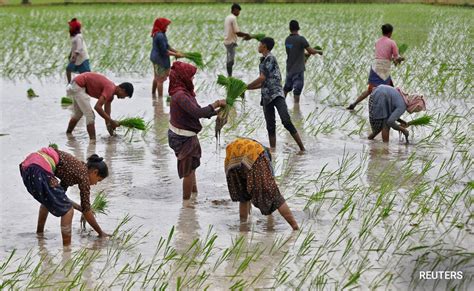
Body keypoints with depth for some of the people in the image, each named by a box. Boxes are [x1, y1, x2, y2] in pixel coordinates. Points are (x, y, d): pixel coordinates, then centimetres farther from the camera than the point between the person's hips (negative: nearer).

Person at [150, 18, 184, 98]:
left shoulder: (158, 34, 5)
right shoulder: (160, 36, -26)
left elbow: (167, 46, 12)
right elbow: (164, 51, -23)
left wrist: (176, 51, 5)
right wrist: (176, 54, -16)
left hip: (155, 57, 10)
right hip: (160, 59, -10)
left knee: (157, 77, 25)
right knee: (161, 79, -1)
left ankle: (153, 94, 39)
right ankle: (160, 97, 6)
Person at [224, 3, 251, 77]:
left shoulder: (228, 17, 15)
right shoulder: (233, 18, -14)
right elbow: (237, 32, -18)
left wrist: (243, 36, 14)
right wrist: (246, 35, -5)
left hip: (227, 41, 10)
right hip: (231, 42, -10)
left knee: (229, 60, 13)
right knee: (231, 60, -8)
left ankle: (229, 76, 18)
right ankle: (230, 76, -7)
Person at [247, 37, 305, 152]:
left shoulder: (270, 58, -6)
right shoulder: (263, 61, 20)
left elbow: (262, 78, -12)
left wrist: (246, 86, -4)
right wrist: (248, 88, 21)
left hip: (277, 94, -9)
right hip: (266, 97, 9)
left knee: (286, 121, -18)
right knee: (270, 126, 6)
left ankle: (302, 148, -18)